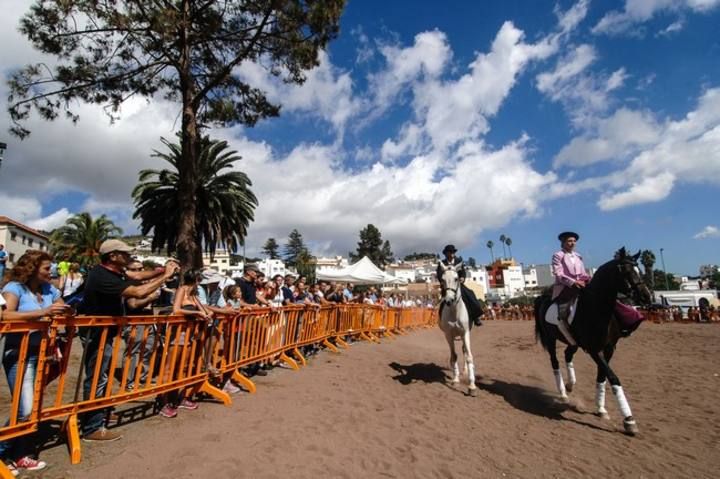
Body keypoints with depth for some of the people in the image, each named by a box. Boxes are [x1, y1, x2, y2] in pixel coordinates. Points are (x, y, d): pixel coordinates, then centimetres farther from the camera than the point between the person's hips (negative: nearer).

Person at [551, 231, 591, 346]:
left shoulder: (578, 256, 17)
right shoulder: (558, 256, -1)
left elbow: (583, 273, 16)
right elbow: (558, 274, -11)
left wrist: (588, 280, -6)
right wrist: (573, 282, -21)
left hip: (579, 286, 6)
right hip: (564, 288, -6)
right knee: (563, 315, -23)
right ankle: (574, 342, -11)